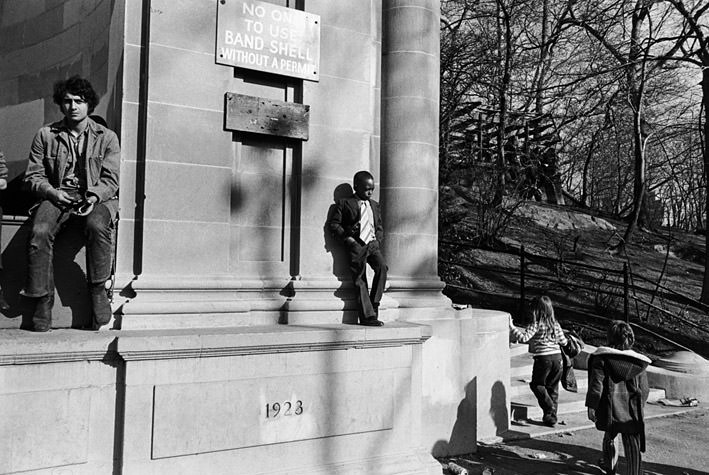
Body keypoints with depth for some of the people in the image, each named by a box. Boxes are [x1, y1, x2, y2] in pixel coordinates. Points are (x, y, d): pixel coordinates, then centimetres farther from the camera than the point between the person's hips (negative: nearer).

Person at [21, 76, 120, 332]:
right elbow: (33, 175, 10)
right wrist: (52, 192, -11)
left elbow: (110, 178, 2)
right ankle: (42, 298, -16)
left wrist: (94, 196, -18)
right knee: (40, 231, -29)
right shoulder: (45, 135, 12)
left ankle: (98, 289, -21)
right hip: (56, 195, 2)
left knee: (97, 226, -36)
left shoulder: (107, 137, 8)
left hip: (96, 197, -1)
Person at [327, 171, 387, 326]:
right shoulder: (344, 203, 4)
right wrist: (346, 237, -12)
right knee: (360, 280, -6)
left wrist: (378, 239, 9)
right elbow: (333, 223, -1)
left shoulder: (374, 205, 21)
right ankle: (367, 315, -4)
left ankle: (374, 305, -10)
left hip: (373, 244, 4)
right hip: (356, 245, -4)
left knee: (382, 267, -22)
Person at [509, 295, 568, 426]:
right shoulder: (555, 324, 7)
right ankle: (552, 415, 19)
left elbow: (524, 338, -21)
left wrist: (512, 327, -17)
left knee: (537, 384, 12)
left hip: (543, 357, -6)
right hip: (557, 356, 6)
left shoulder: (536, 325, -11)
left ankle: (549, 407, -4)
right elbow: (563, 342, 13)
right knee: (553, 387, 15)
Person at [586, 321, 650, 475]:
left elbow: (596, 385, -12)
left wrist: (591, 406, -5)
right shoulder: (637, 361, -1)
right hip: (632, 412, 0)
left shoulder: (602, 358, -10)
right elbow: (644, 390, 6)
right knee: (633, 446, 4)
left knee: (609, 438, 23)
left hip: (610, 411, 0)